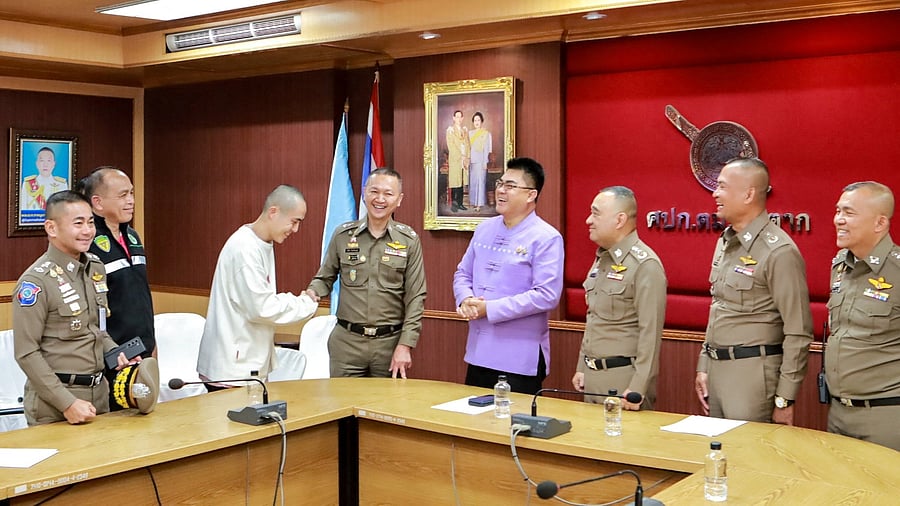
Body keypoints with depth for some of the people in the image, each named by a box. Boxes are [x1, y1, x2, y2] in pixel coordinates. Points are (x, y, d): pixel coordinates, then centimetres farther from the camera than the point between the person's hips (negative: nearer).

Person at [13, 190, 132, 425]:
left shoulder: (96, 268, 6)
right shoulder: (35, 281, -15)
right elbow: (27, 353, -15)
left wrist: (116, 353, -1)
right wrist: (67, 403, -19)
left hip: (99, 394, 7)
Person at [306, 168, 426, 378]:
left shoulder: (409, 240, 0)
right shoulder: (343, 235, 3)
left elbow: (415, 298, -1)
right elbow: (325, 277, 12)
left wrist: (405, 345, -7)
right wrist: (313, 292, -11)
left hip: (390, 342, 0)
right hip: (347, 340, 1)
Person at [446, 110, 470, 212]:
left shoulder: (465, 130, 15)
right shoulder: (450, 130, -1)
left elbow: (467, 145, 13)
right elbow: (451, 146, -7)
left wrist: (467, 158, 1)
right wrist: (460, 157, -11)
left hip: (464, 160, 5)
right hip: (454, 159, -5)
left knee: (462, 183, 5)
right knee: (455, 183, -7)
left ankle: (460, 203, 9)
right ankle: (453, 204, -4)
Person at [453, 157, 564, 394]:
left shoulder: (546, 238, -11)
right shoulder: (485, 229, 10)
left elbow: (547, 295, -19)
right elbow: (463, 274, 17)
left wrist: (490, 308, -18)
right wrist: (465, 300, -6)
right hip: (478, 353, 7)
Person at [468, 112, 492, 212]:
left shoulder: (486, 133, -2)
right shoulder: (470, 133, 12)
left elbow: (487, 149, -5)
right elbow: (468, 147, 13)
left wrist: (485, 162, -11)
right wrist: (468, 160, 6)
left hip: (481, 160, -5)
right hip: (472, 160, 5)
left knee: (480, 181, -7)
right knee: (472, 181, 5)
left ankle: (479, 204, -8)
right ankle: (473, 201, 12)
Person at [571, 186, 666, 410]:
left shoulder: (645, 265, -15)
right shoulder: (601, 259, 13)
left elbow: (650, 333, -19)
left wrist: (638, 389, -21)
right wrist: (581, 368, 16)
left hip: (623, 378, -8)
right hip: (592, 375, 8)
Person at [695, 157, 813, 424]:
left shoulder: (779, 252, -15)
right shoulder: (725, 242, 11)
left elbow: (798, 333, -15)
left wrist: (785, 399, -14)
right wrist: (703, 366, 14)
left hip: (752, 373, -8)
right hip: (717, 368, 8)